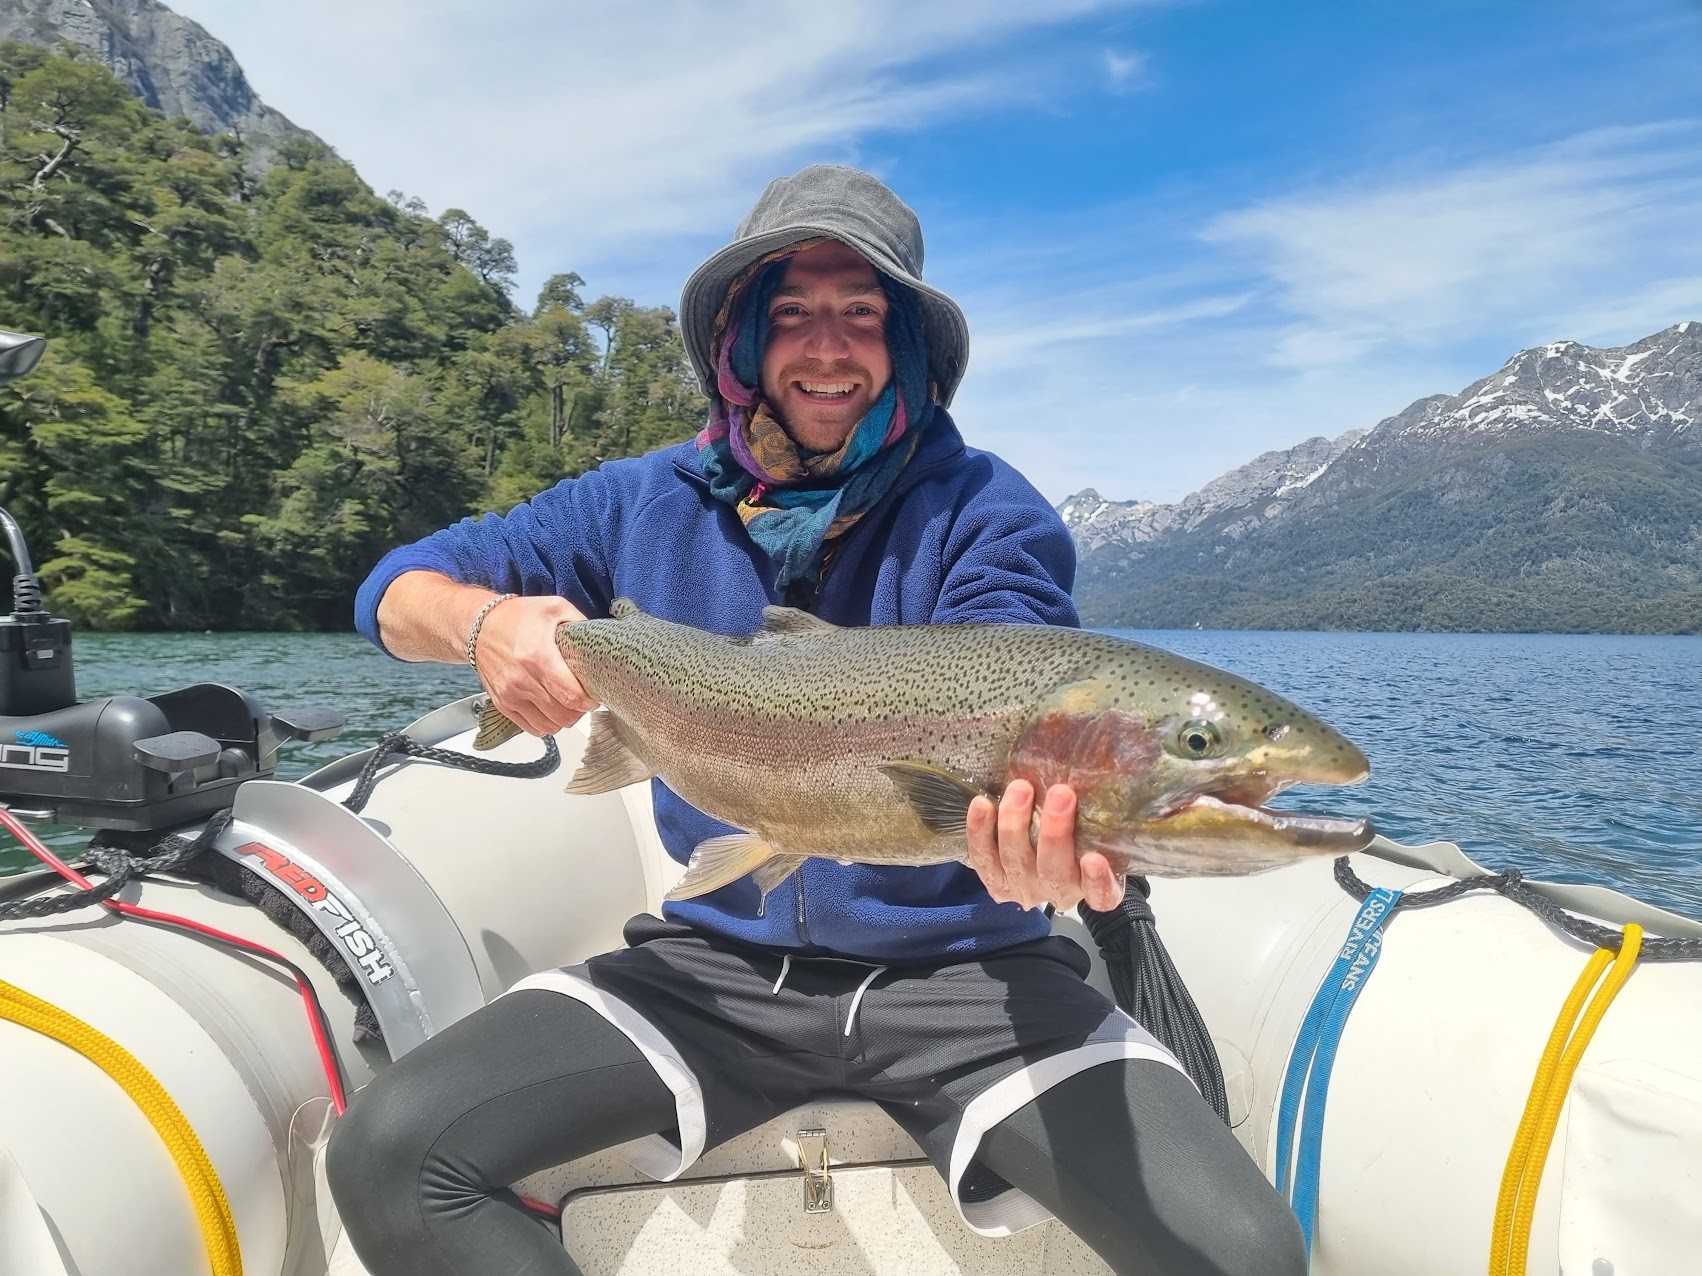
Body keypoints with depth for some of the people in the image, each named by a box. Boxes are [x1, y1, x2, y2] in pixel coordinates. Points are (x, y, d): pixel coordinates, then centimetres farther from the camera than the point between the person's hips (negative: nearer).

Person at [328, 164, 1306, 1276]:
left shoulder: (987, 512, -5)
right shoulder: (648, 504, 3)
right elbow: (397, 589, 6)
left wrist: (1039, 836, -43)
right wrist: (487, 619, -18)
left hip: (962, 970, -1)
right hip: (716, 964, 2)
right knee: (388, 1153, -16)